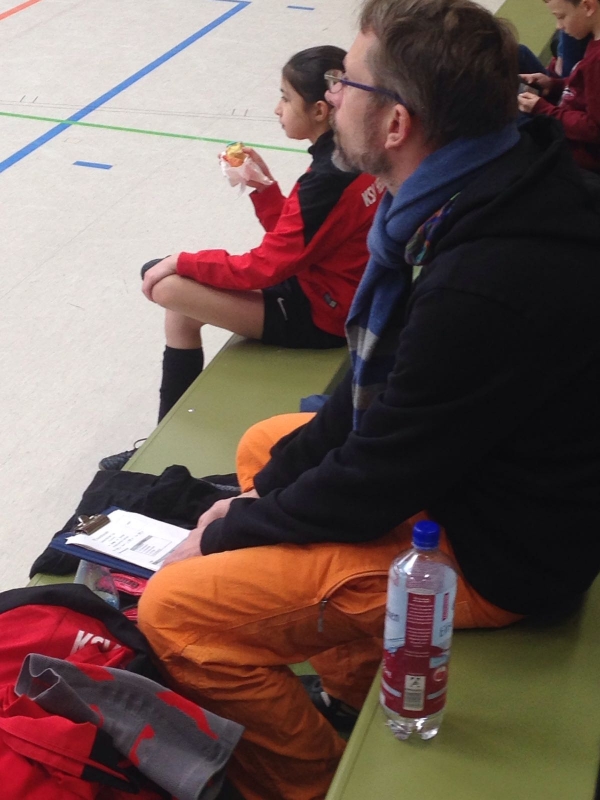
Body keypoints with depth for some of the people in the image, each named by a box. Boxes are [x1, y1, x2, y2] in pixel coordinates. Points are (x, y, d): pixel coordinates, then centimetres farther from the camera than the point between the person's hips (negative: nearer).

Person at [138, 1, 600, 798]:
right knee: (264, 446, 26)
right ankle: (356, 686, 26)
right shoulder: (479, 191, -5)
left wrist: (227, 535, -8)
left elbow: (375, 486, -23)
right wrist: (271, 483, 3)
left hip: (492, 555, -9)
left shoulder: (485, 287, -35)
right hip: (455, 463, 10)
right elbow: (380, 376, 6)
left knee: (174, 610, -12)